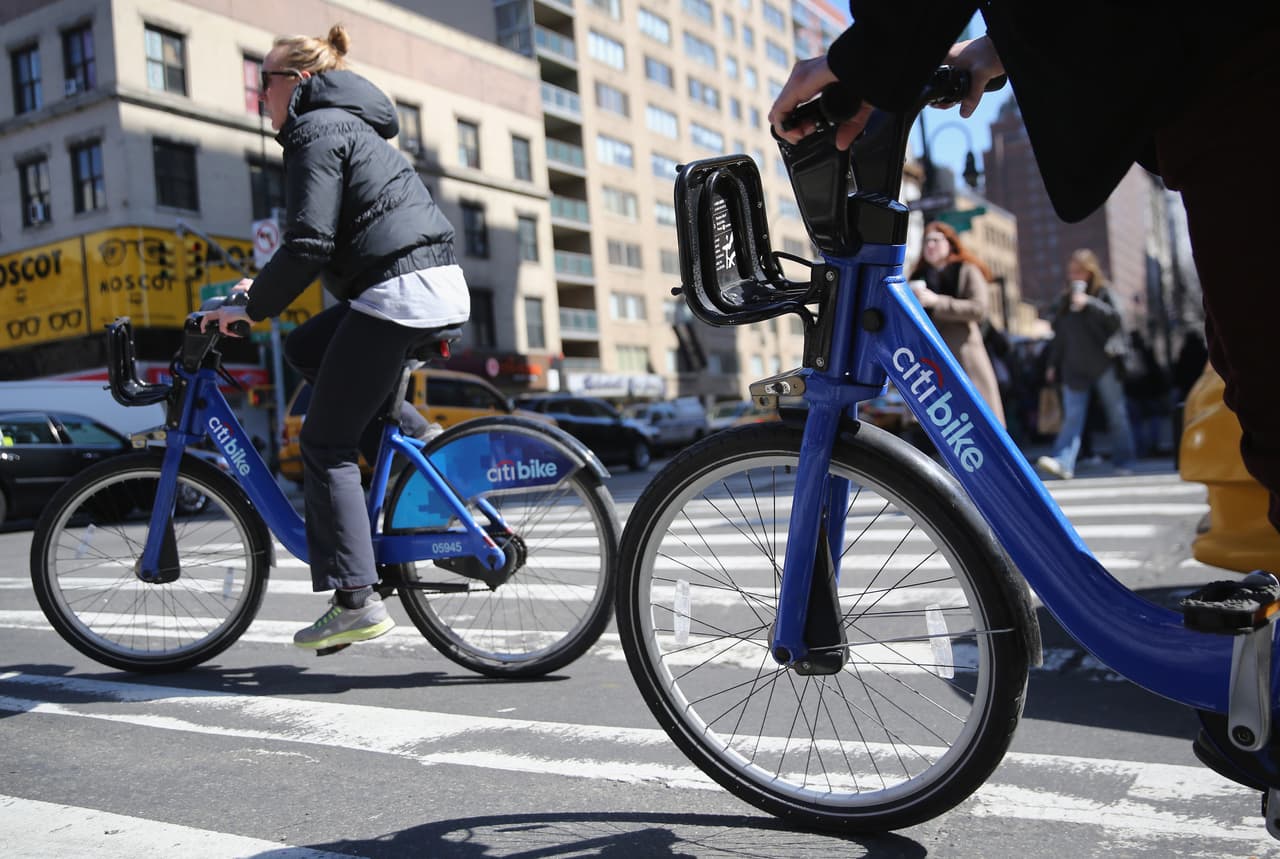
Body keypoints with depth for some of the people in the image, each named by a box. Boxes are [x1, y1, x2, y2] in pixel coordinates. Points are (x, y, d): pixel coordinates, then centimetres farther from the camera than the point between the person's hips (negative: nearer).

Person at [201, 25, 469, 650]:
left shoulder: (316, 130, -4)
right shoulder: (350, 124, 26)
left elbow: (309, 245, -15)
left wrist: (250, 307, -5)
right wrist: (265, 287, 26)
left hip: (396, 292, -10)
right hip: (436, 283, 10)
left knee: (325, 444, -3)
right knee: (304, 350, 23)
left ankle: (355, 602, -5)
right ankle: (420, 444, 12)